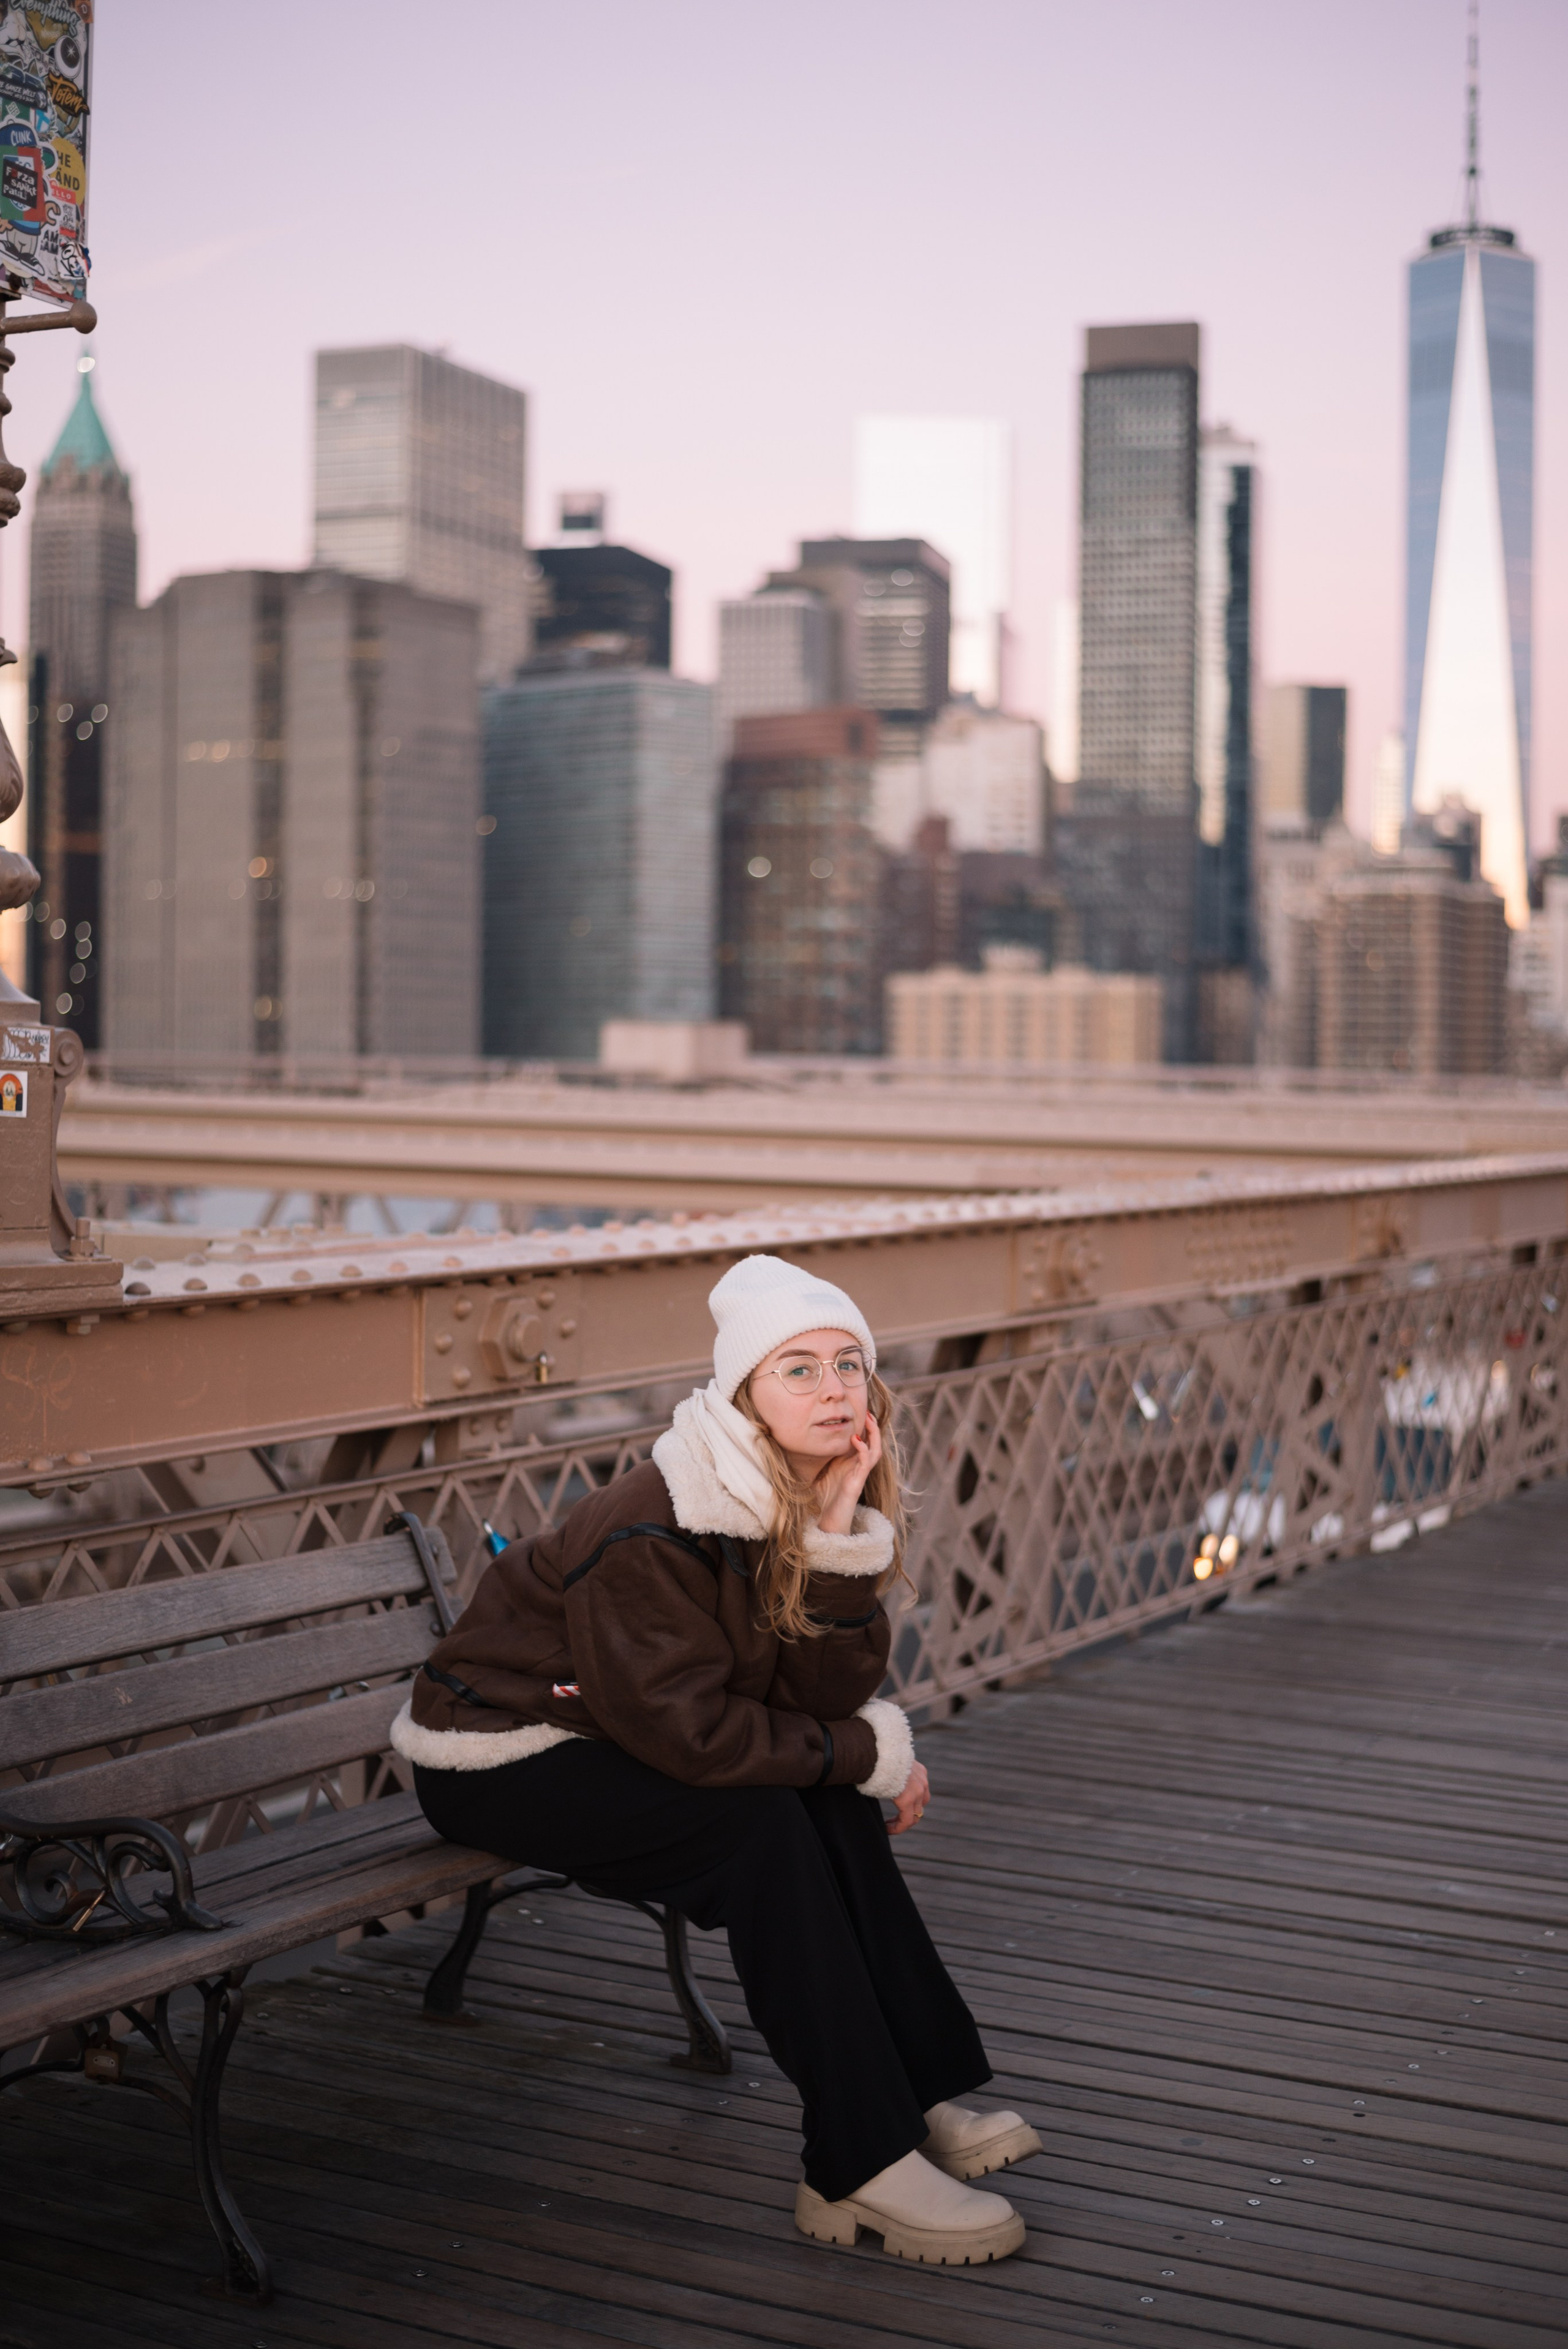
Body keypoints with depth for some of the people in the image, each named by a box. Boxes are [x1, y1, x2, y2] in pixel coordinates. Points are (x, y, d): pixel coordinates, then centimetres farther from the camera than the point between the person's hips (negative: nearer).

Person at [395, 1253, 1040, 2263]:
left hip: (600, 1740, 8)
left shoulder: (818, 1504, -5)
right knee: (760, 1822, -25)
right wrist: (871, 1754, -17)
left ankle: (918, 2098, -5)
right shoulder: (648, 1530, -28)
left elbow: (829, 1700, -12)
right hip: (493, 1760, -8)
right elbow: (686, 1731, -28)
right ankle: (861, 2166, -23)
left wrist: (840, 1535, -24)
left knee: (832, 1804, -12)